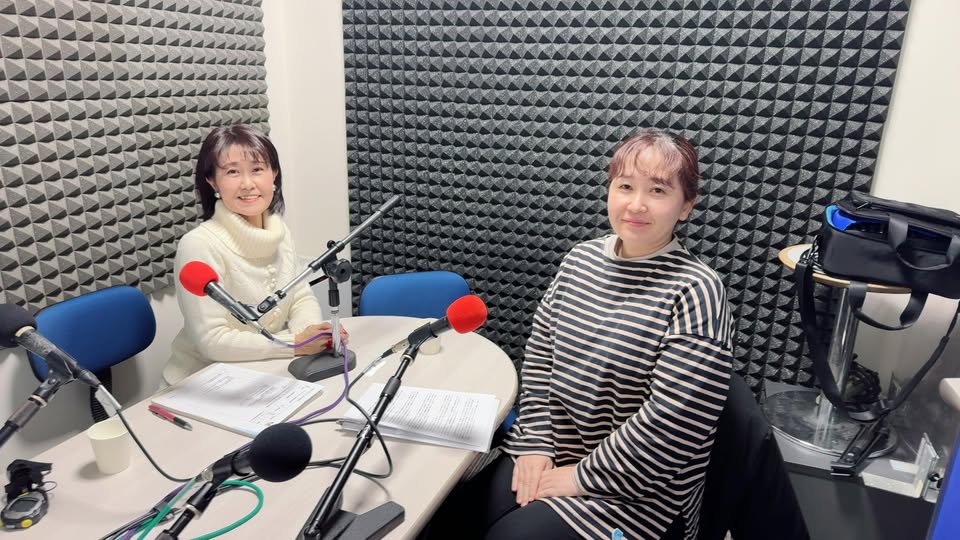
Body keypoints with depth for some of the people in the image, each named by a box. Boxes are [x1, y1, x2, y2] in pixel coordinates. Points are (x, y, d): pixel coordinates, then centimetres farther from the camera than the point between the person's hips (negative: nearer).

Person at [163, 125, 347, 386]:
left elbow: (301, 297, 5)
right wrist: (295, 343, -23)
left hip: (267, 373, 6)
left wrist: (311, 330, -15)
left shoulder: (280, 231, 1)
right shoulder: (199, 245, -18)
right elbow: (212, 340, -20)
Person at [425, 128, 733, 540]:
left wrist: (582, 476, -15)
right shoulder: (581, 259, 1)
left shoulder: (695, 292, -18)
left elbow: (672, 422, -21)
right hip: (547, 456, 5)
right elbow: (539, 352, 4)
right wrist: (535, 442, -4)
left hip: (629, 490, -5)